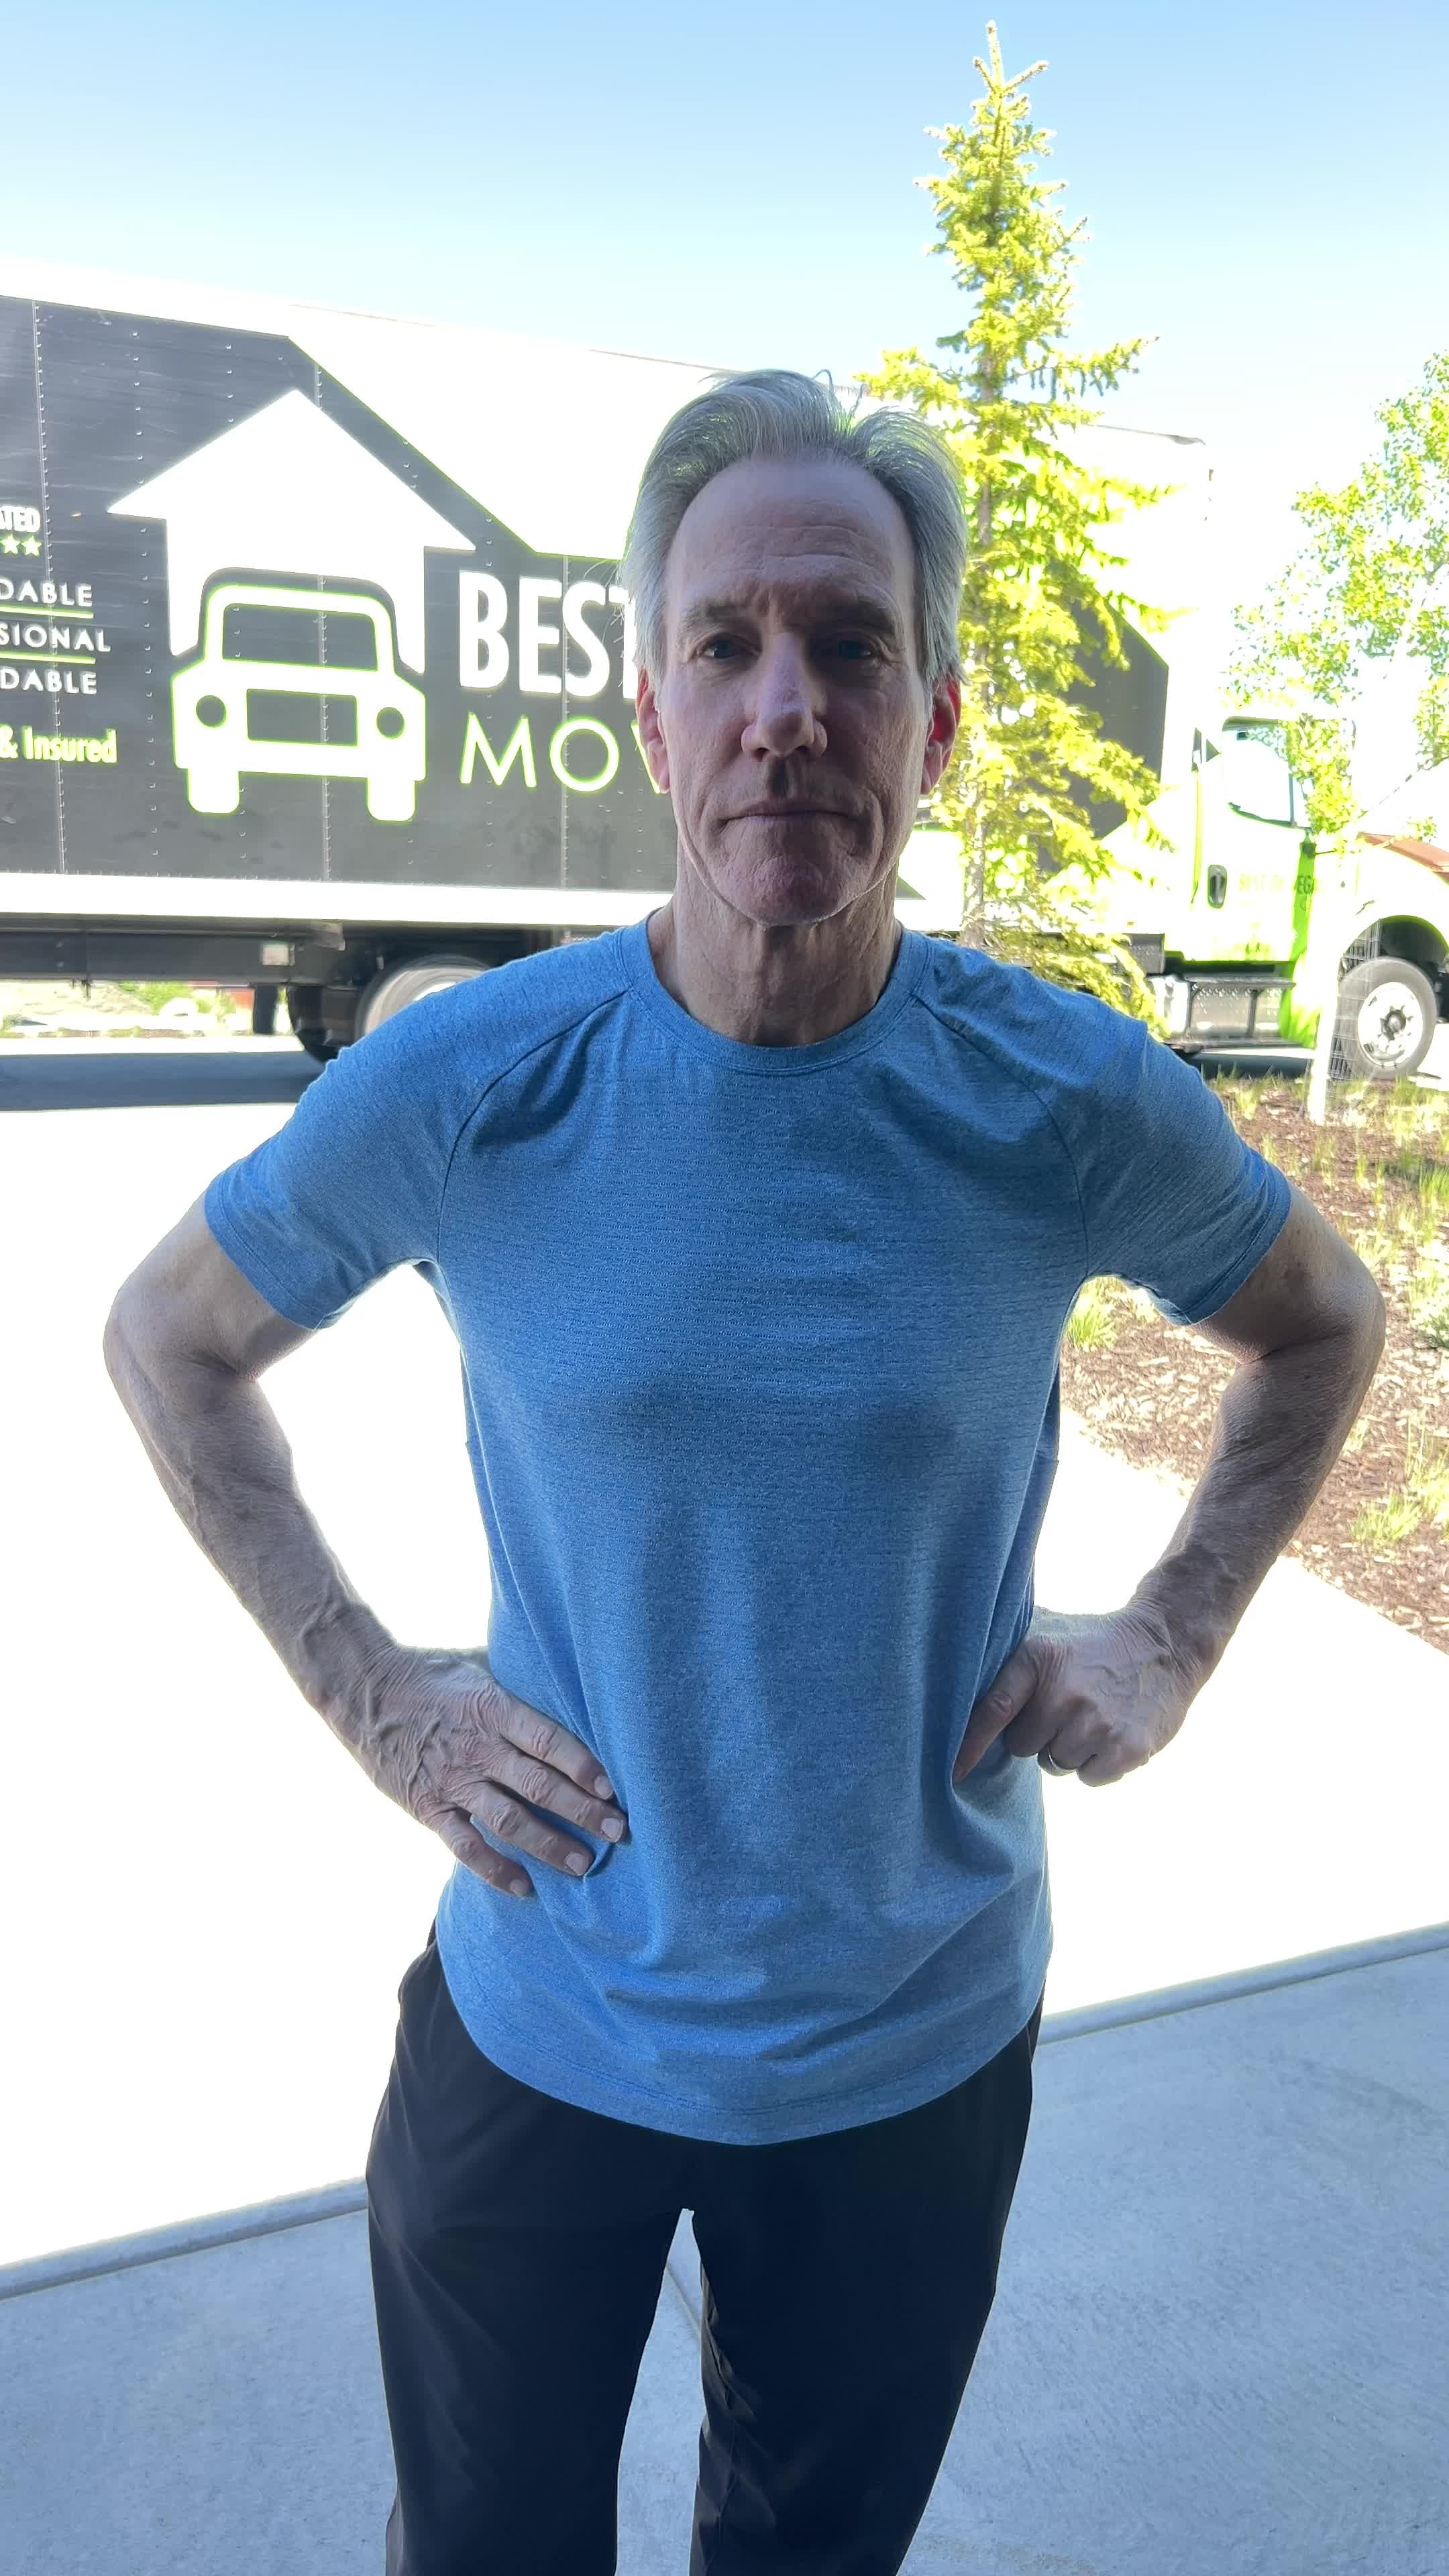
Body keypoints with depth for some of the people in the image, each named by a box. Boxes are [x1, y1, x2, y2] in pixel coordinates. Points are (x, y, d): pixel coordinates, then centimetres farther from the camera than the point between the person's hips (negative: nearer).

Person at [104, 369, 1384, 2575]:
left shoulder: (1075, 1104, -15)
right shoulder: (463, 1088, -17)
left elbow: (1322, 1326, 5)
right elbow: (170, 1340, -1)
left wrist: (1173, 1639, -5)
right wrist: (365, 1689, -9)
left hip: (920, 2051, 1)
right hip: (536, 2032, 0)